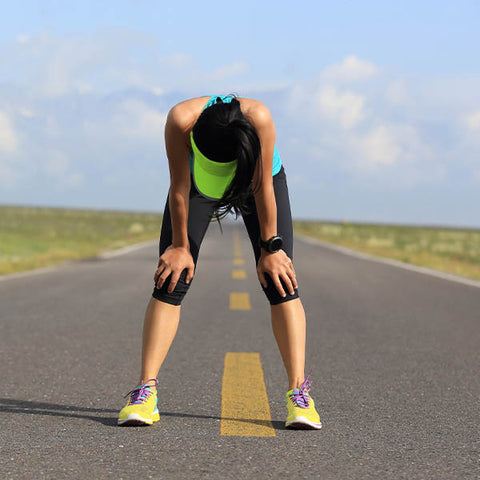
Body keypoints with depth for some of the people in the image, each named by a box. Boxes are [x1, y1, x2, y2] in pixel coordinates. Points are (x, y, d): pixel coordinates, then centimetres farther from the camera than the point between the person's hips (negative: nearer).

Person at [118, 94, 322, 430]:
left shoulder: (258, 118, -41)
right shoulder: (181, 120, -39)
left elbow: (263, 190, -29)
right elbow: (179, 188, -25)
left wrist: (270, 248, -20)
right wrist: (180, 246, -15)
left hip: (260, 179, -1)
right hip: (197, 184, 1)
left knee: (280, 281, -13)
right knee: (171, 282, -10)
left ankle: (299, 393, -13)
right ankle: (146, 391, -10)